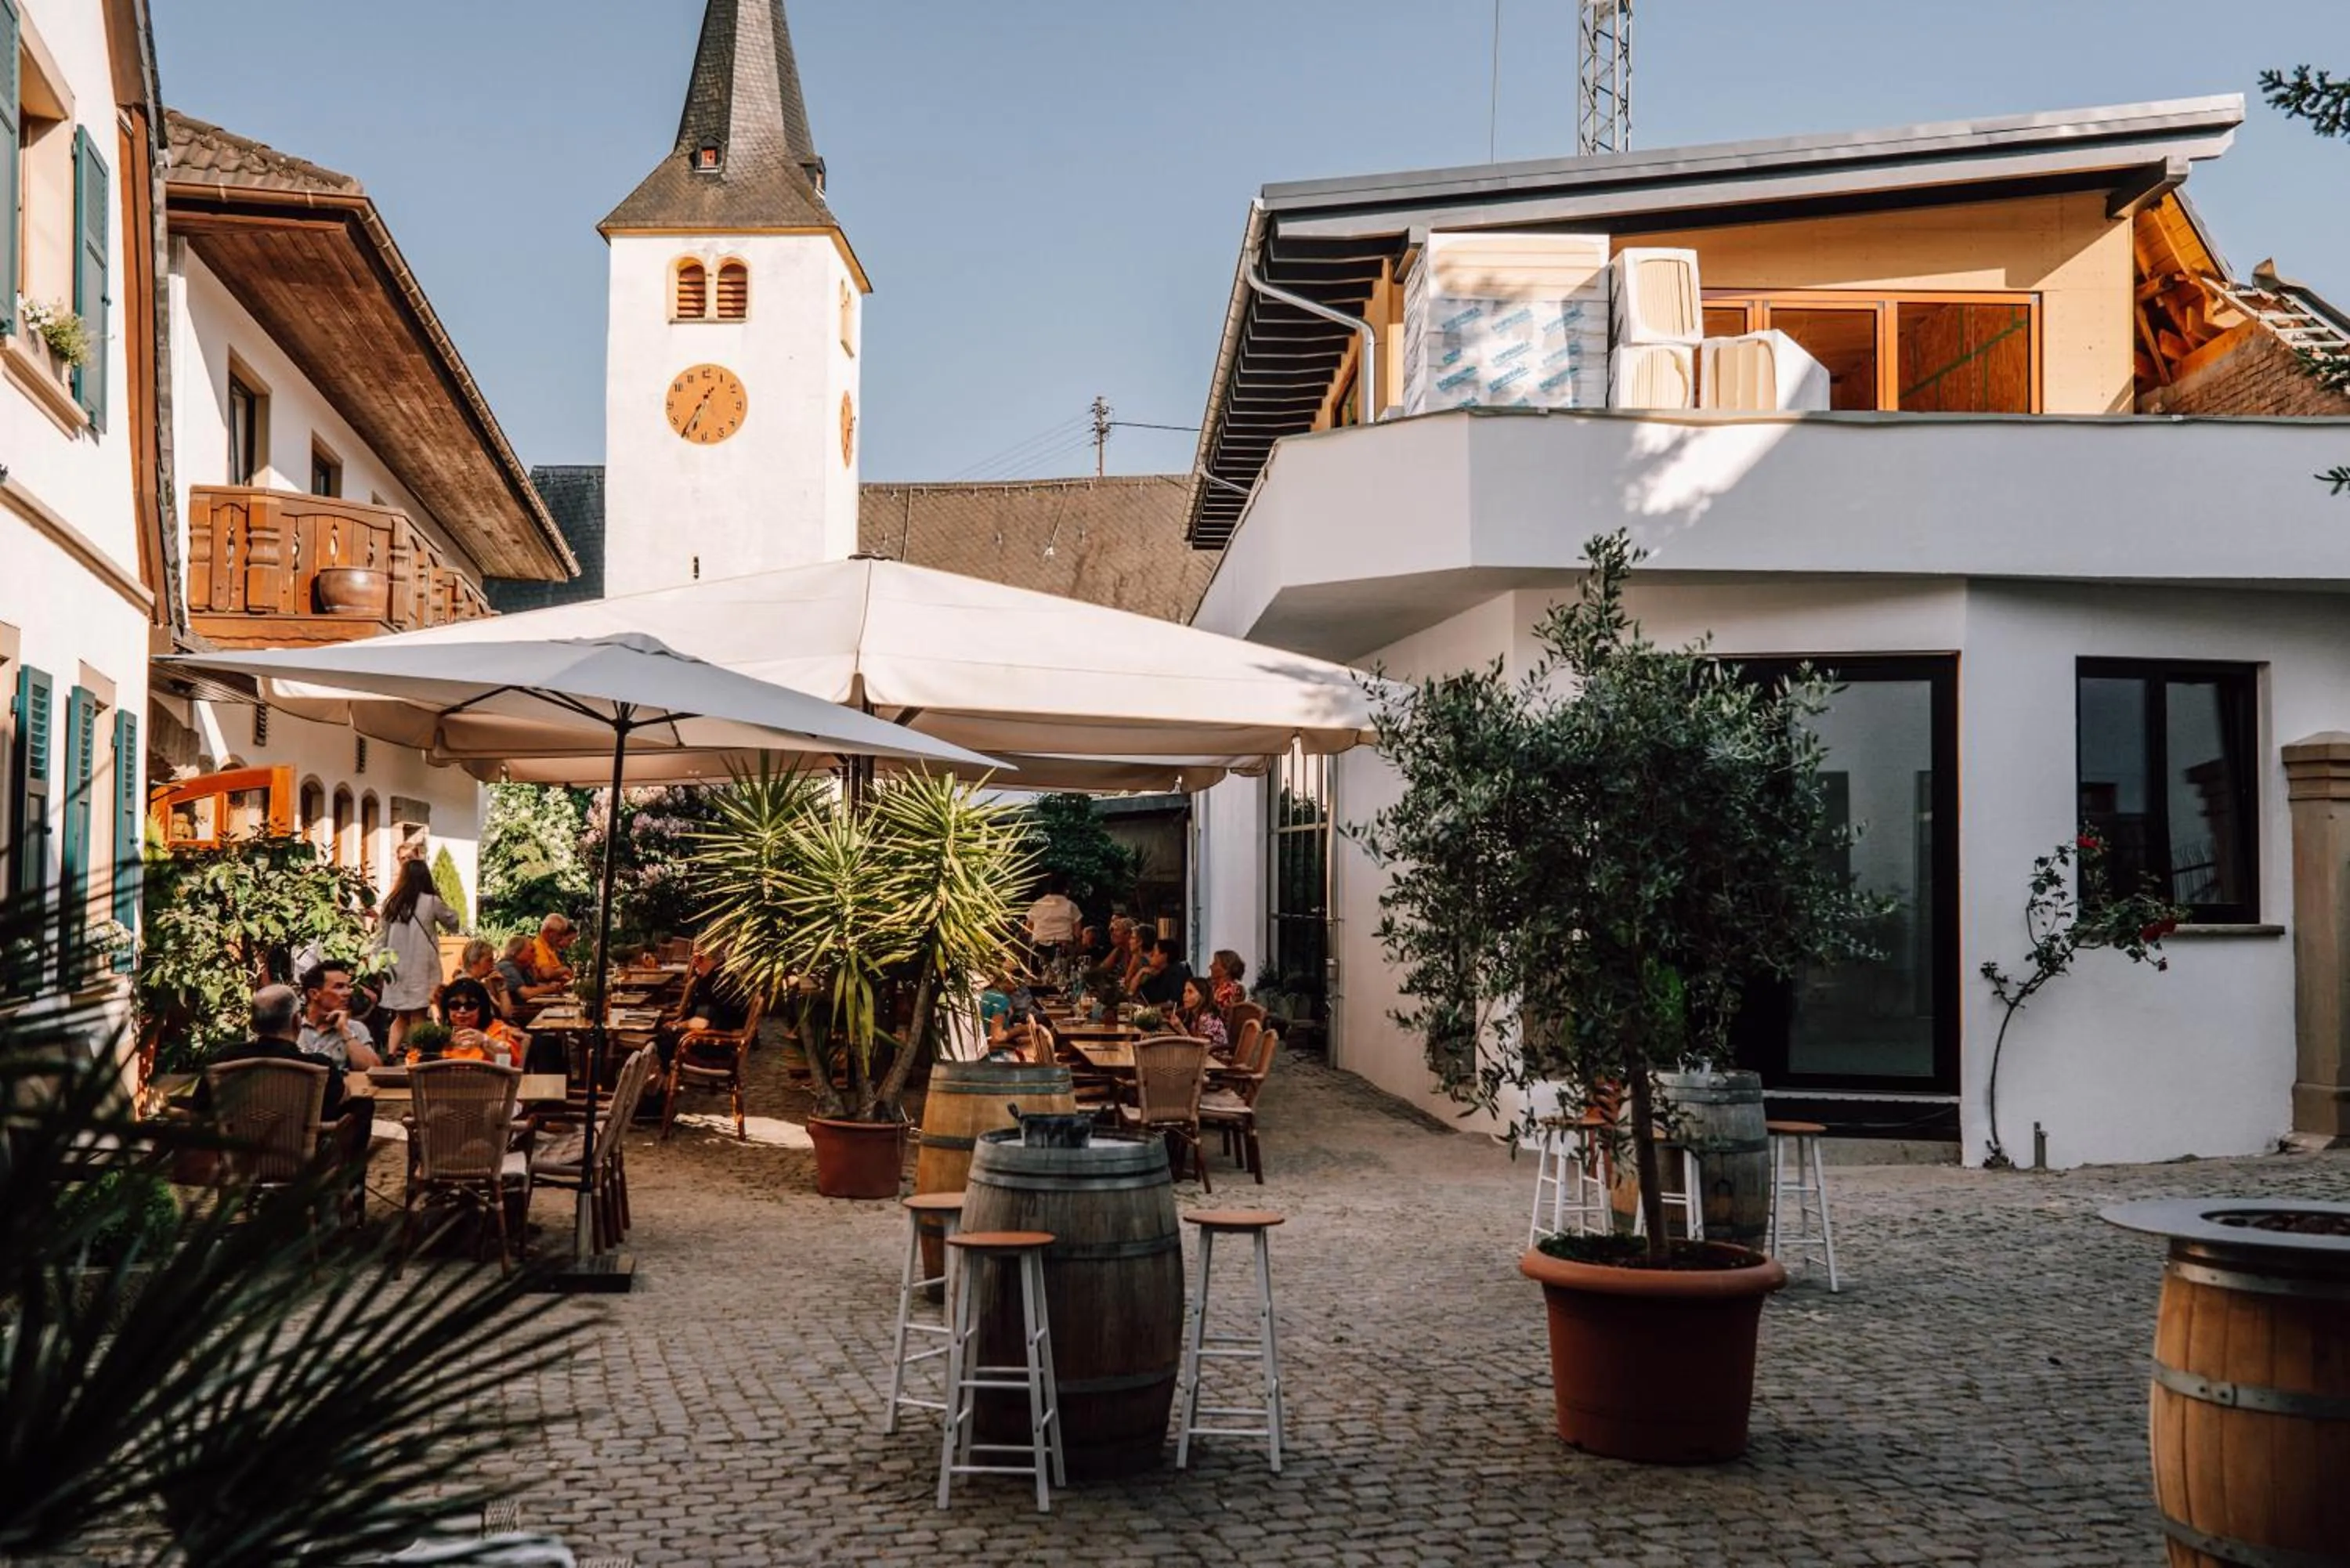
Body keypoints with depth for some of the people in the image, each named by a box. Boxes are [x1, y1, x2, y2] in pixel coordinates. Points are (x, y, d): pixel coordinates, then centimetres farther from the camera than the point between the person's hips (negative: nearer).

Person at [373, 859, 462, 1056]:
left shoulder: (391, 903, 2)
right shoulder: (431, 902, -7)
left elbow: (380, 939, 6)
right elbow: (454, 923, 7)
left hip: (398, 970, 4)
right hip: (421, 970, -4)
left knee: (401, 1018, 17)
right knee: (418, 1019, -1)